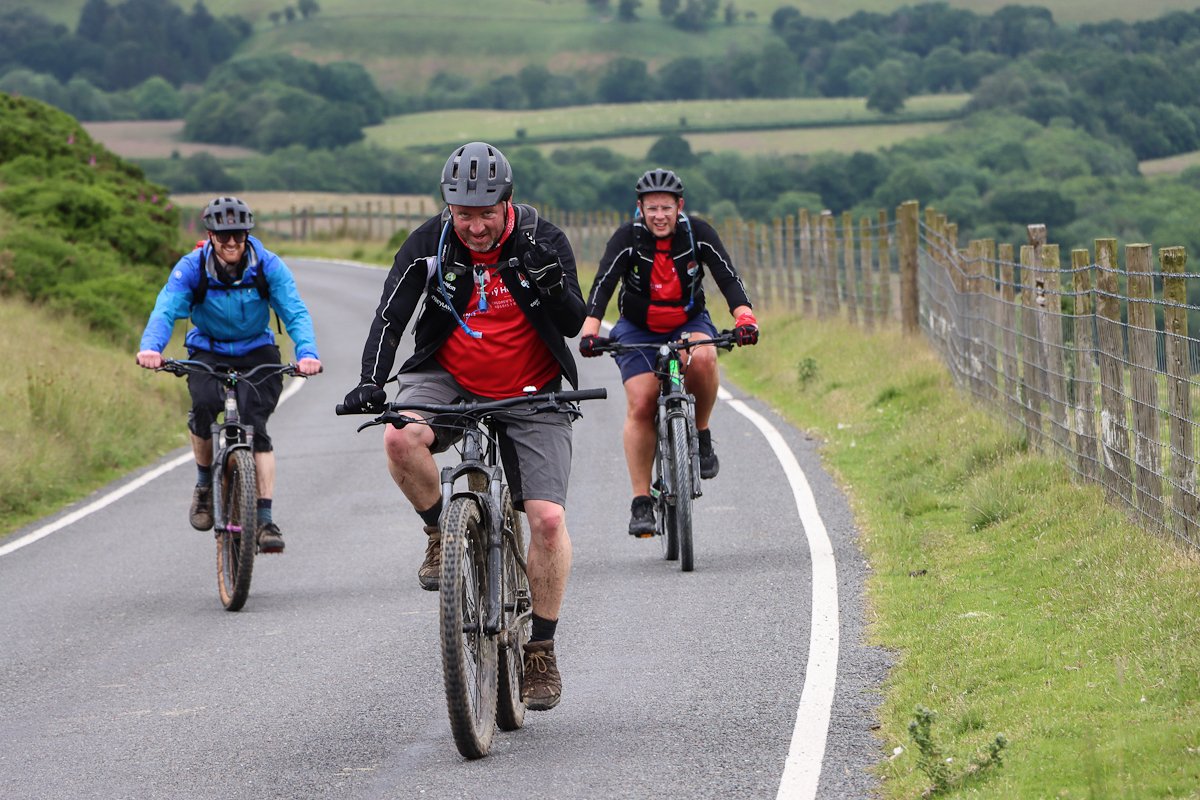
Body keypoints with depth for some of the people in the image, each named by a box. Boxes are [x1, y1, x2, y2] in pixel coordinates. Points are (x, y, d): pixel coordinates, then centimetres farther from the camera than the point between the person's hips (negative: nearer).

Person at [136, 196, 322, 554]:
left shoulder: (268, 266, -17)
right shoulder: (191, 268, -18)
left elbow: (296, 312, -24)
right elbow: (165, 310, -28)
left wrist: (307, 353, -44)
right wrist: (150, 347, -49)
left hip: (256, 352, 0)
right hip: (208, 352, 0)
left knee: (255, 425, -20)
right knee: (205, 404, -30)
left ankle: (264, 519, -17)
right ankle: (204, 484, -5)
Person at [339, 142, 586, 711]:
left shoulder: (542, 240, -12)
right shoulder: (429, 244, -10)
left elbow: (573, 323, -14)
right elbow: (390, 315, -15)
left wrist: (550, 282, -35)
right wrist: (370, 382, -30)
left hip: (530, 395, -1)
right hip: (450, 382, 1)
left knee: (547, 517, -14)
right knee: (400, 437, -33)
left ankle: (541, 650, 1)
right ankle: (442, 533, -4)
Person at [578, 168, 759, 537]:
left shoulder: (698, 233, -14)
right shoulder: (627, 238, -17)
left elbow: (728, 278, -21)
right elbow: (602, 285, -26)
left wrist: (744, 317, -39)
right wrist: (590, 329, -43)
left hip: (689, 322, 0)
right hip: (638, 329, 0)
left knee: (702, 358, -34)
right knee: (640, 406, -16)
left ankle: (701, 434, -8)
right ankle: (641, 502, -10)